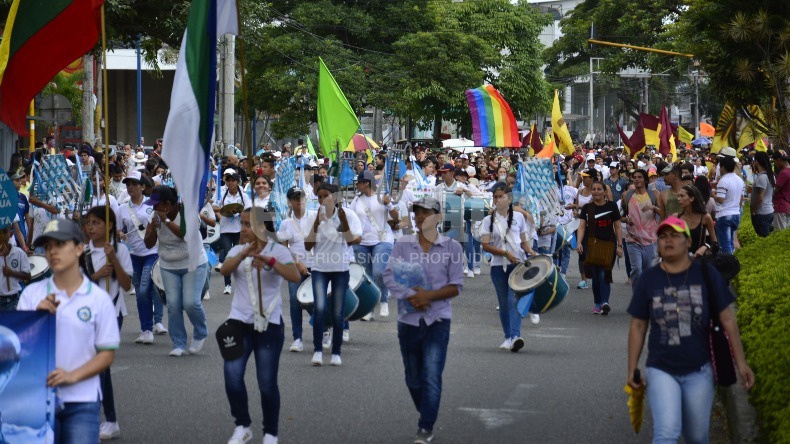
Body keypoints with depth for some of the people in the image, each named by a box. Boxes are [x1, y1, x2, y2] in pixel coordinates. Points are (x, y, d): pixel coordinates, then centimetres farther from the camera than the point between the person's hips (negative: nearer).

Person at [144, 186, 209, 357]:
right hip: (168, 267, 4)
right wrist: (153, 229, -21)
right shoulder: (156, 216, -1)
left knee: (190, 302, -15)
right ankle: (178, 344, 4)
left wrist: (167, 221, -30)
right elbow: (149, 244, -1)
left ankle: (201, 334, 12)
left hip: (193, 264, -4)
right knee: (173, 305, -6)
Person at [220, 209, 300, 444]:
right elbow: (224, 270, -13)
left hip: (269, 323, -3)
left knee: (267, 383, 0)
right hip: (239, 320, 3)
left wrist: (268, 260, -33)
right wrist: (245, 252, -30)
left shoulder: (278, 251, -4)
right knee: (232, 375, -10)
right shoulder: (238, 250, 6)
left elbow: (295, 277, -20)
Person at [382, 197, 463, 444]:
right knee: (413, 377, 13)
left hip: (438, 320, -3)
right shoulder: (402, 245, 2)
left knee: (432, 375, -13)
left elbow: (456, 286, -4)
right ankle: (428, 414, 35)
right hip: (409, 320, 3)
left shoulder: (451, 247, -2)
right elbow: (389, 277, -5)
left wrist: (428, 296, -17)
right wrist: (411, 297, -19)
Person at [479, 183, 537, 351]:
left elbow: (524, 241, 12)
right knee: (503, 303, 7)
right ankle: (508, 337, 16)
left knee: (514, 300, -16)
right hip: (498, 266, 1)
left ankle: (515, 336, -26)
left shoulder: (518, 217, 8)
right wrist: (505, 253, -14)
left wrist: (531, 251, -8)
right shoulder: (488, 220, 5)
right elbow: (485, 245, -3)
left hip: (518, 264, -1)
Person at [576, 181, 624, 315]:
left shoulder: (611, 206, 4)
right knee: (595, 275, 4)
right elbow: (582, 226, 4)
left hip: (608, 244, -2)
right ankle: (597, 303, 13)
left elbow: (617, 227, 7)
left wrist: (620, 245, 2)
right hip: (592, 244, 2)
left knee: (604, 274, -14)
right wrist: (579, 242, -12)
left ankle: (604, 302, -24)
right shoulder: (587, 208, 8)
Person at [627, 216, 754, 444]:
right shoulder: (649, 280, -1)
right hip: (661, 370, -1)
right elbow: (638, 327, 6)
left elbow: (727, 319, 1)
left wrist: (741, 363, -1)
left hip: (698, 371, 1)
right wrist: (632, 370, 3)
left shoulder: (706, 275, -3)